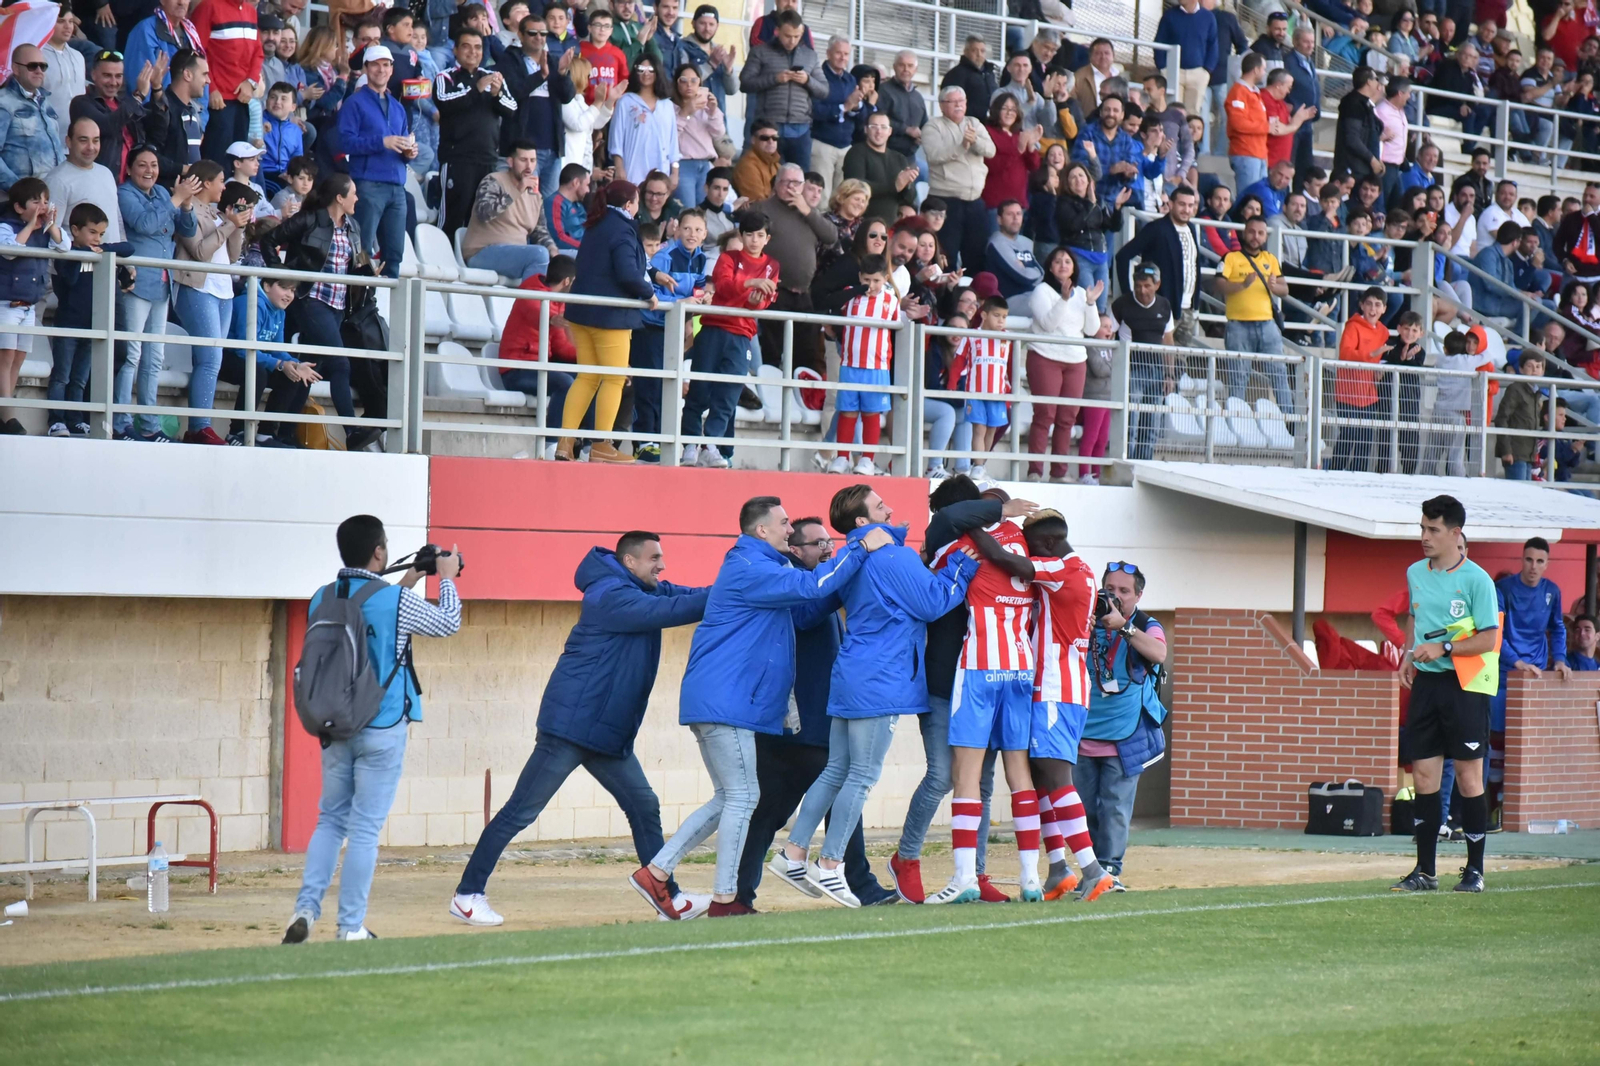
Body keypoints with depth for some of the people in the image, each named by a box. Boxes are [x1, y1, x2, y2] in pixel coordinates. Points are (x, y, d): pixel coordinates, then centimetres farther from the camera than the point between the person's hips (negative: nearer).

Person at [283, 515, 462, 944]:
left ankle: (306, 909, 2)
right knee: (365, 829, 0)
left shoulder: (322, 599, 3)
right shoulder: (395, 601, -12)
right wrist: (447, 579, 20)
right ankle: (351, 928, 2)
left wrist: (404, 587, 27)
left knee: (330, 820, 15)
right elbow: (448, 623, 4)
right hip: (382, 730, -5)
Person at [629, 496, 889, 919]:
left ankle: (655, 872, 11)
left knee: (728, 799, 14)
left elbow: (801, 613, 23)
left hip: (714, 704, 11)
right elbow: (811, 586, -23)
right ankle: (725, 898, -5)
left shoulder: (761, 567, 22)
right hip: (725, 704, -11)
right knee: (741, 797, -7)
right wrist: (862, 548, -18)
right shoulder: (749, 569, -13)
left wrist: (843, 589, 10)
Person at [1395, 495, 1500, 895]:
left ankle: (1475, 869, 7)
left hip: (1465, 684, -5)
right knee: (1424, 775, 3)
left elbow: (1487, 640, -9)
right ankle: (1424, 871, 8)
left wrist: (1444, 648, -18)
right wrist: (1409, 657, 9)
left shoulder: (1476, 580, -9)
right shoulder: (1415, 573, 9)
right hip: (1426, 682, 5)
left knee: (1468, 776, -2)